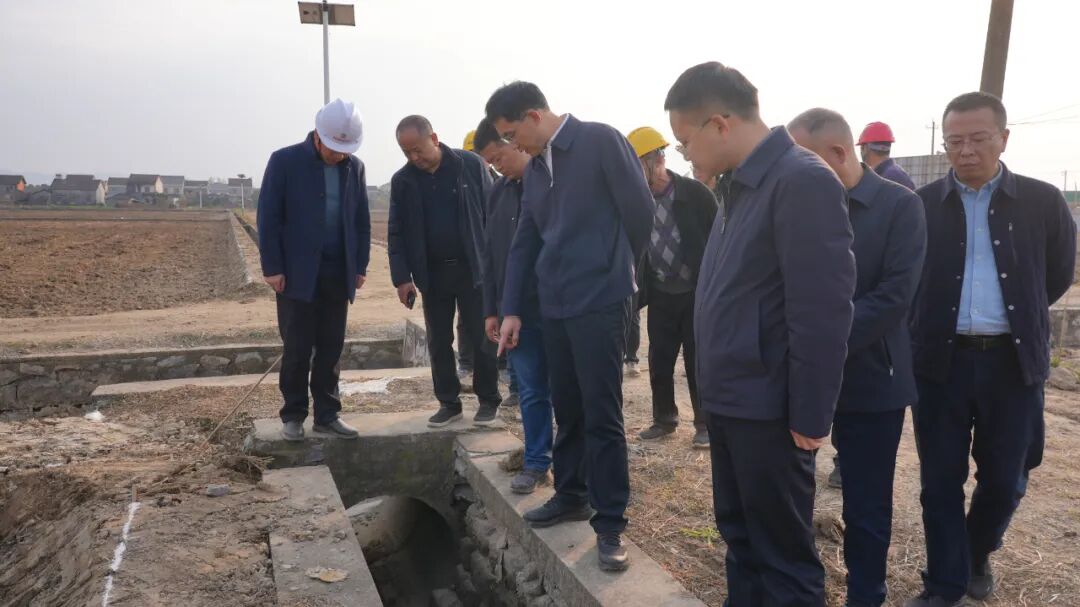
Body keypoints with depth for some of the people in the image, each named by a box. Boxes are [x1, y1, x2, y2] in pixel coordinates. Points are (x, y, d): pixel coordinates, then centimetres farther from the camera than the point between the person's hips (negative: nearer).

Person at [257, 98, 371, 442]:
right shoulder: (285, 161, -5)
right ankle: (293, 416, 17)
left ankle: (327, 415, 17)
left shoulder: (354, 167, 7)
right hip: (297, 273, -3)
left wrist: (361, 265, 6)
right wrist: (272, 268, -10)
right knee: (297, 349, 3)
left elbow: (362, 220, 12)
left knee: (330, 349, 8)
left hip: (338, 274, 4)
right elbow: (268, 218, -6)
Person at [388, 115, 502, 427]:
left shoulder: (470, 164, -6)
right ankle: (449, 402, 20)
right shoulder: (402, 180, 1)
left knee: (481, 338, 4)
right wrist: (402, 277, -5)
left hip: (473, 268, -3)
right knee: (438, 342, 8)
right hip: (432, 273, 3)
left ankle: (488, 400, 17)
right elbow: (396, 233, 3)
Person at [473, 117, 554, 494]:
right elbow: (490, 256, 13)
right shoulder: (499, 192, 10)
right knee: (531, 392, 11)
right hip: (516, 310, 5)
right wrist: (491, 309, 10)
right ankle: (536, 461, 22)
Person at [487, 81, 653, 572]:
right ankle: (571, 495, 31)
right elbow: (525, 243, 15)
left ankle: (610, 523, 8)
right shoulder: (535, 168, 14)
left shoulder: (601, 141, -9)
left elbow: (640, 211, -8)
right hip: (554, 305, 7)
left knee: (602, 416, -3)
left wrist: (615, 272, 7)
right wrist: (511, 309, 10)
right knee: (567, 409, 16)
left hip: (600, 303, -7)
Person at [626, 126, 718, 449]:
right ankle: (664, 419, 24)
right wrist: (640, 288, -1)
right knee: (659, 361, 8)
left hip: (697, 293, -3)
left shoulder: (696, 193, -10)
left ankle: (705, 423, 17)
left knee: (698, 362, 3)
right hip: (660, 295, 3)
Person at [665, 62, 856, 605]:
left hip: (768, 408, -8)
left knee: (782, 552, 7)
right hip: (729, 399, 9)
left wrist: (810, 416, -16)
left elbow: (822, 312, -20)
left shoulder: (802, 181, -17)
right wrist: (715, 386, 10)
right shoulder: (740, 184, 10)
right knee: (739, 535, 20)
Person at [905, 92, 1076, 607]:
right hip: (941, 359, 0)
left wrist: (1014, 319, 14)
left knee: (1004, 479, 10)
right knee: (941, 480, 6)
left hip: (1012, 361, 1)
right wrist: (931, 327, 7)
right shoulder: (921, 205, -1)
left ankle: (978, 553, 39)